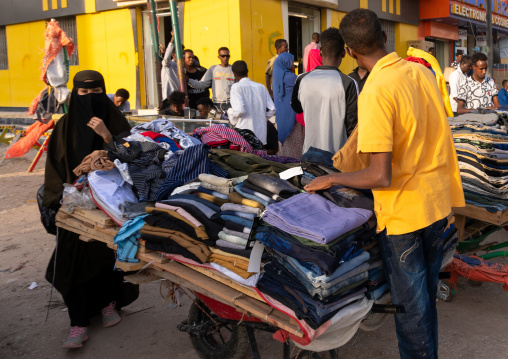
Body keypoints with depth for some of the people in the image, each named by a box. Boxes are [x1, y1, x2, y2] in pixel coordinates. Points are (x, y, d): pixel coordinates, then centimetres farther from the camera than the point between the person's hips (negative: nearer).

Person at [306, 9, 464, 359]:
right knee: (427, 294, 23)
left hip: (403, 212, -7)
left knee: (410, 304, 9)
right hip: (439, 202, 8)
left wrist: (332, 179, -11)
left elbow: (380, 176, -27)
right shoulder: (423, 72, 0)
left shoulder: (375, 92, -23)